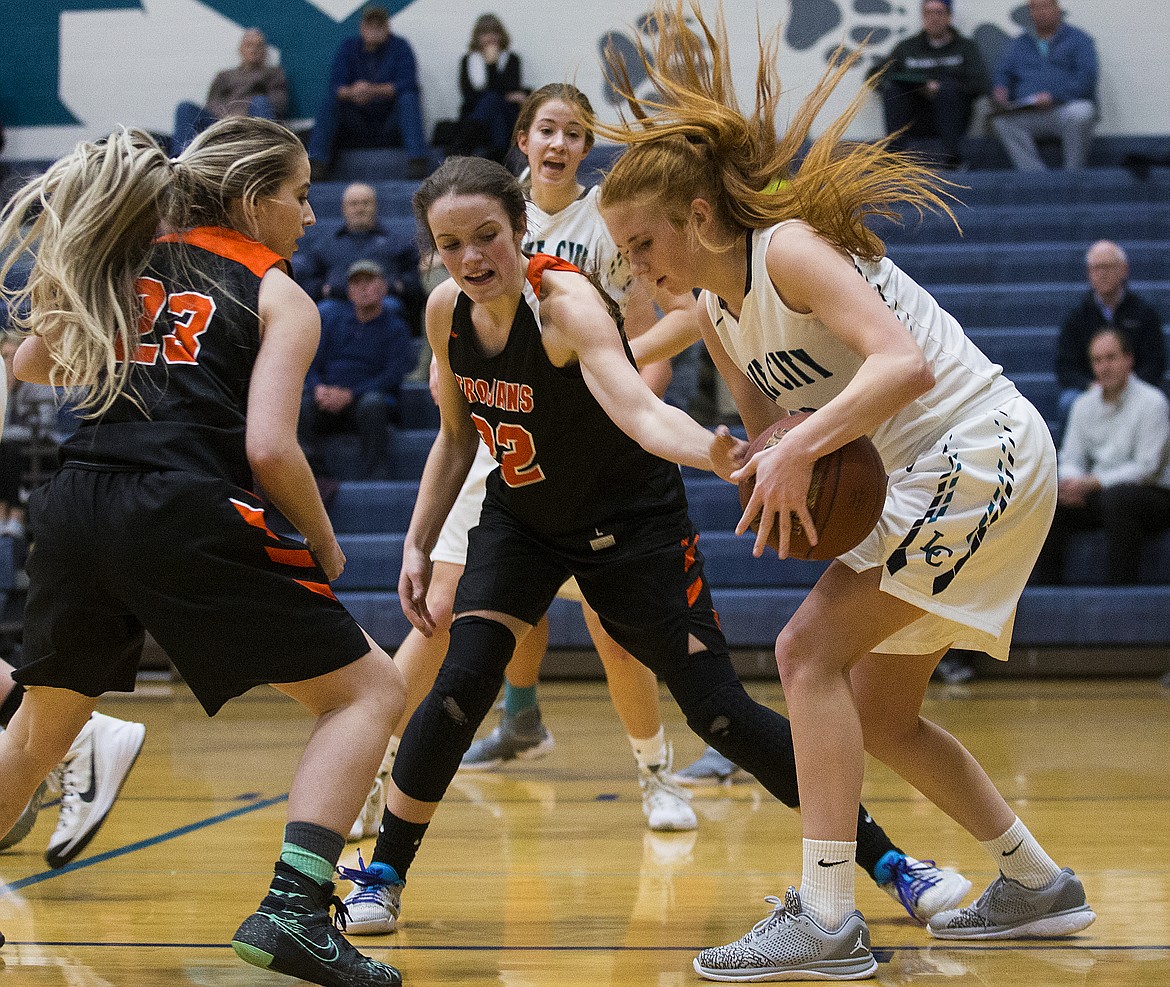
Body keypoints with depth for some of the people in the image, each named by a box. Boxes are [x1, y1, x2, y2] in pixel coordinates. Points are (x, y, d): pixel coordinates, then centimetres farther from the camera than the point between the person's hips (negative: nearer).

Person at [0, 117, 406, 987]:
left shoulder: (126, 259, 19)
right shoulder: (279, 297, 6)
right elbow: (270, 450, -7)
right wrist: (325, 545, 8)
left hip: (76, 511, 5)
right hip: (183, 520, -5)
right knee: (370, 691, 6)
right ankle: (292, 910, -11)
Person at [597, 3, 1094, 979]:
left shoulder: (789, 248, -18)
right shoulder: (717, 314, 8)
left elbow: (904, 362, -30)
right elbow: (770, 420, 15)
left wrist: (801, 450, -36)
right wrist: (761, 457, -8)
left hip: (981, 450, -10)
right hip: (932, 476, 10)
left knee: (810, 651, -18)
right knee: (879, 715, 13)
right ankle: (1036, 884, 27)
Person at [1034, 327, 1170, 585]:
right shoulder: (1084, 404, 9)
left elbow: (1147, 468, -16)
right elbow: (1071, 458, 10)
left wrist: (1092, 482, -23)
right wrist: (1070, 481, -15)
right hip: (1100, 497, 6)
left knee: (1116, 497, -37)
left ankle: (1121, 590, -34)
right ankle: (1048, 586, -13)